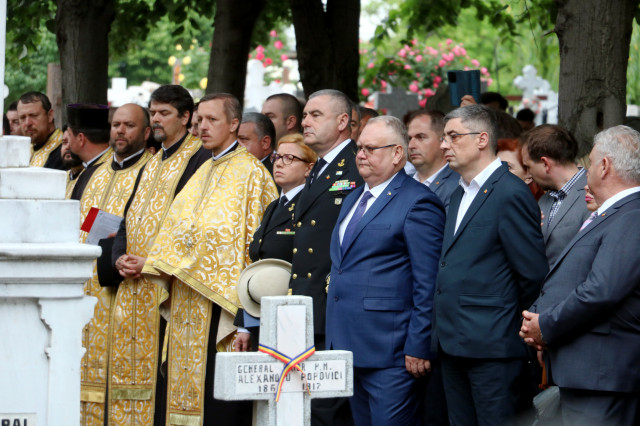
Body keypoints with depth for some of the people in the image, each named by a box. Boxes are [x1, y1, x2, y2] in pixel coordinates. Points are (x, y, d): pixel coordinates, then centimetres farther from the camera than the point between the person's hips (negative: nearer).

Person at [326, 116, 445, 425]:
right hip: (350, 347, 9)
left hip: (390, 353, -9)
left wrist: (418, 347, -18)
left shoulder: (417, 202, -10)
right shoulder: (353, 200, 19)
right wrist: (335, 339, 19)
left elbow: (427, 284, -14)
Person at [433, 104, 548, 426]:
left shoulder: (511, 194, -12)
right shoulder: (460, 194, 17)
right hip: (454, 344, 9)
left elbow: (533, 274, -14)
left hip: (492, 346, -9)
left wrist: (512, 321, -1)